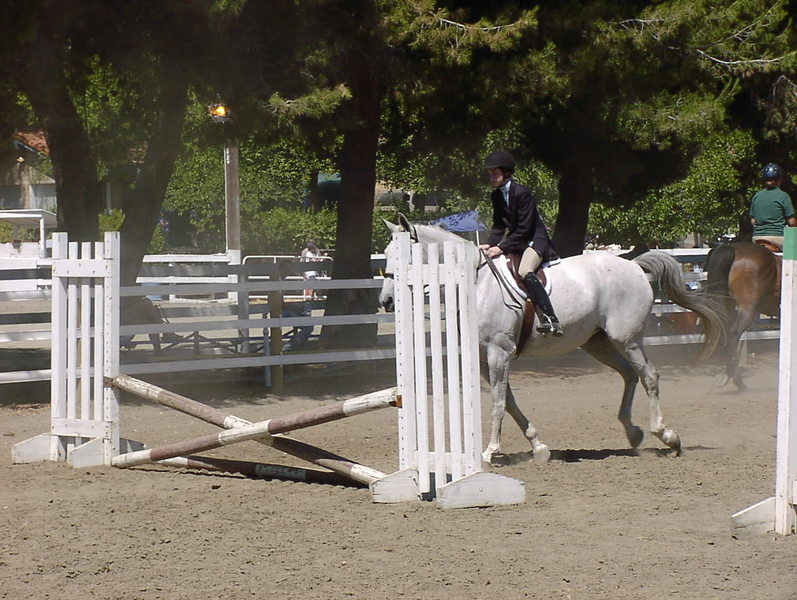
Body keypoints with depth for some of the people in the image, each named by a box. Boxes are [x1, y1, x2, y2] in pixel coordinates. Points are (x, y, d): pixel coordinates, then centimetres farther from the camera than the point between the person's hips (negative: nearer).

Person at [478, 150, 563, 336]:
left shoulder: (522, 193, -17)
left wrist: (502, 248, -25)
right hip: (516, 241, 10)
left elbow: (523, 228, -19)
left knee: (525, 272, -34)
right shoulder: (497, 196, 9)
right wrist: (490, 245, -10)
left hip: (535, 239, -10)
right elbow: (499, 226, 9)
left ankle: (551, 319, -42)